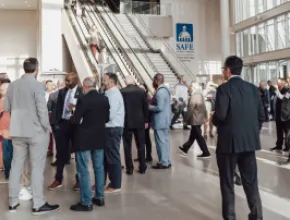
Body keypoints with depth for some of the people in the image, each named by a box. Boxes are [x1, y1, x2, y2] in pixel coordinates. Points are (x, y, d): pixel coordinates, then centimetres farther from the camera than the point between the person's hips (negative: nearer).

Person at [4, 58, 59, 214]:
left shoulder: (12, 85, 4)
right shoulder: (37, 86, -14)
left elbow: (6, 108, 12)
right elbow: (42, 110, -16)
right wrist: (46, 128, -4)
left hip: (17, 131, 6)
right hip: (37, 131, -5)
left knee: (16, 166, 12)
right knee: (37, 167, 1)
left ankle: (13, 202, 21)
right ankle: (38, 204, 7)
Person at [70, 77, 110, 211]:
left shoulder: (83, 100, -17)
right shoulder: (104, 99, 1)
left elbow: (75, 120, -17)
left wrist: (74, 117, 4)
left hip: (84, 139, -6)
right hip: (99, 137, 7)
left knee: (83, 171, 0)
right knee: (99, 168, 15)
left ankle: (86, 202, 4)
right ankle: (99, 197, 23)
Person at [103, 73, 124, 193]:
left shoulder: (114, 95, -16)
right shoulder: (110, 93, 12)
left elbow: (109, 115, -23)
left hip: (113, 129, -9)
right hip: (109, 129, 9)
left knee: (113, 157, 0)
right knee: (105, 156, 16)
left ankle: (115, 185, 11)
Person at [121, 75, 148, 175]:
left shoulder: (121, 92, -8)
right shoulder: (141, 91, -1)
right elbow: (145, 107, 2)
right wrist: (146, 121, 10)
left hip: (126, 122, -2)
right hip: (139, 122, 2)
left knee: (127, 146, 6)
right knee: (141, 145, 10)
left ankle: (129, 168, 8)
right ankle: (142, 167, 15)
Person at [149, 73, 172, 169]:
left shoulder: (160, 92, -21)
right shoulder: (165, 89, 11)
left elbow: (159, 107, -26)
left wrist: (148, 106, -12)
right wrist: (152, 101, 10)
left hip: (160, 121, -10)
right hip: (165, 119, 10)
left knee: (161, 141, -2)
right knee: (165, 140, 15)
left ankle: (164, 163, 6)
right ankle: (167, 161, 22)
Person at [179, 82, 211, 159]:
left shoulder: (194, 97, -21)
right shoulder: (200, 95, 8)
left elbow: (190, 109, -19)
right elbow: (204, 107, 13)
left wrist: (187, 119, -10)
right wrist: (205, 116, 18)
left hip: (195, 119, -10)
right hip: (200, 118, 10)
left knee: (199, 136, -3)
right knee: (193, 135, 19)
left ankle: (206, 153, -1)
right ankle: (185, 148, 35)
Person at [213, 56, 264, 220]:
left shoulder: (224, 89, -11)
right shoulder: (253, 88, 6)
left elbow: (220, 115, -21)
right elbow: (261, 116, 5)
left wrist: (214, 121, 1)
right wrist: (253, 132, 17)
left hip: (229, 142, -5)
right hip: (250, 141, 5)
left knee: (227, 182, 7)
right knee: (251, 181, 13)